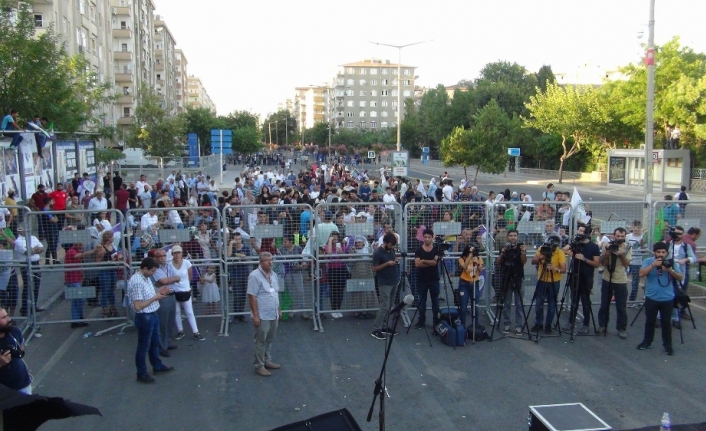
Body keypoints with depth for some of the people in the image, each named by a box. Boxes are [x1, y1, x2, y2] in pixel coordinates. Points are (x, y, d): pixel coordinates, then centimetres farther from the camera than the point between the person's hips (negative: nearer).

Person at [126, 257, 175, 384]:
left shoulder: (146, 278, 4)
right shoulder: (136, 282, -26)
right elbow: (138, 306, -28)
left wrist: (158, 292, -1)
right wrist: (155, 298, -23)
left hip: (153, 315, 10)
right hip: (144, 318, -10)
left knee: (155, 343, 24)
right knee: (143, 346, 7)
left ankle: (158, 366, 41)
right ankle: (142, 374, 22)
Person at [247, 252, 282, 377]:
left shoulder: (273, 275, 10)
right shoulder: (255, 276, -15)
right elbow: (251, 296, -17)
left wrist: (279, 310, 18)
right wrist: (255, 315, -19)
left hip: (274, 315, 7)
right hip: (263, 316, -7)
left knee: (270, 340, 16)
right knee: (261, 342, 1)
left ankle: (267, 361, 29)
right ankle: (259, 366, 10)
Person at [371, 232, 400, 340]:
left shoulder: (391, 250, 5)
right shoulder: (378, 253, -17)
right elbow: (374, 268, -15)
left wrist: (396, 261, 0)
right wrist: (387, 263, -22)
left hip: (393, 282, 8)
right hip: (384, 284, -8)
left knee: (388, 307, 11)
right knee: (384, 306, -11)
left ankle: (384, 327, 18)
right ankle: (376, 330, -6)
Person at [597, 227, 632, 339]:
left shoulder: (628, 248, -4)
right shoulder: (607, 246, -3)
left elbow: (626, 264, -8)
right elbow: (602, 263, -6)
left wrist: (621, 255, -23)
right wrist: (607, 252, -20)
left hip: (621, 281, -1)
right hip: (607, 280, 1)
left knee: (621, 307, 3)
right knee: (604, 305, 10)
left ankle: (622, 329, 15)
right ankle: (602, 325, 24)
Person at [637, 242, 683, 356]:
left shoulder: (672, 262, 0)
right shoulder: (648, 261, -3)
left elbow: (680, 278, -4)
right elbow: (641, 274, -16)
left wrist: (671, 271, -22)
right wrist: (653, 265, -25)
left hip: (667, 299, 0)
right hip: (651, 298, 0)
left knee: (666, 323, 7)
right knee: (649, 321, 11)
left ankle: (667, 345, 17)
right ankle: (647, 342, 24)